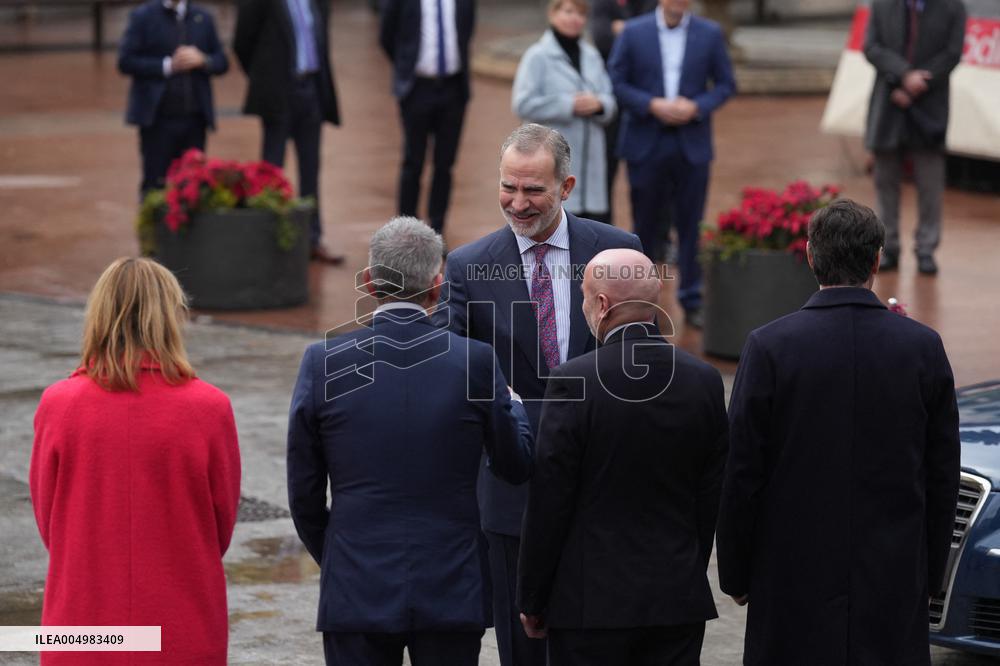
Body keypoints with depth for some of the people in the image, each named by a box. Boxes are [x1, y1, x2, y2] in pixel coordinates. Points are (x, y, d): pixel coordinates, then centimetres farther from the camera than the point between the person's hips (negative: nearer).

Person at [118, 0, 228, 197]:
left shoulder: (203, 18, 12)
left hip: (195, 117, 3)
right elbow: (126, 61, -7)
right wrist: (167, 66, -15)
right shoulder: (143, 17, 1)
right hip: (158, 118, -3)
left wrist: (202, 60, -10)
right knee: (155, 183, -1)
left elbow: (222, 62, 12)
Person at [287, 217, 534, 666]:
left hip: (356, 592, 0)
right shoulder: (475, 362, -6)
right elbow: (517, 466, 7)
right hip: (452, 591, 0)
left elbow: (304, 491, 2)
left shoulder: (324, 362, -5)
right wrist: (514, 406, 27)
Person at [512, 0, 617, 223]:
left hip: (590, 158, 5)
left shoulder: (592, 56, 13)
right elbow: (523, 104, -11)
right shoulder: (538, 56, -3)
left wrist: (598, 104, -11)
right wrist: (568, 105, -14)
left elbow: (610, 102, 13)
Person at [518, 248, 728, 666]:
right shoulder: (704, 381, 1)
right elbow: (711, 497, 8)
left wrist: (531, 601, 0)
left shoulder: (574, 382, -13)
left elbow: (549, 503, -9)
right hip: (679, 599, 4)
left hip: (591, 600, -4)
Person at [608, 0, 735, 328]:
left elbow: (725, 84, 5)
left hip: (692, 144, 1)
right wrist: (652, 105, -16)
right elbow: (616, 82, -2)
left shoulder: (710, 34, 2)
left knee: (691, 224, 2)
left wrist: (697, 107, -13)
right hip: (646, 143, 0)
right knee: (646, 223, 7)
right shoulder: (634, 32, -1)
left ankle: (692, 300, 11)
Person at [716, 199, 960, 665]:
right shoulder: (923, 347, -1)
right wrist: (930, 576, 15)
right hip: (896, 583, 2)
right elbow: (942, 476, 4)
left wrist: (735, 575, 6)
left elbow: (742, 475, -5)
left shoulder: (769, 347, -8)